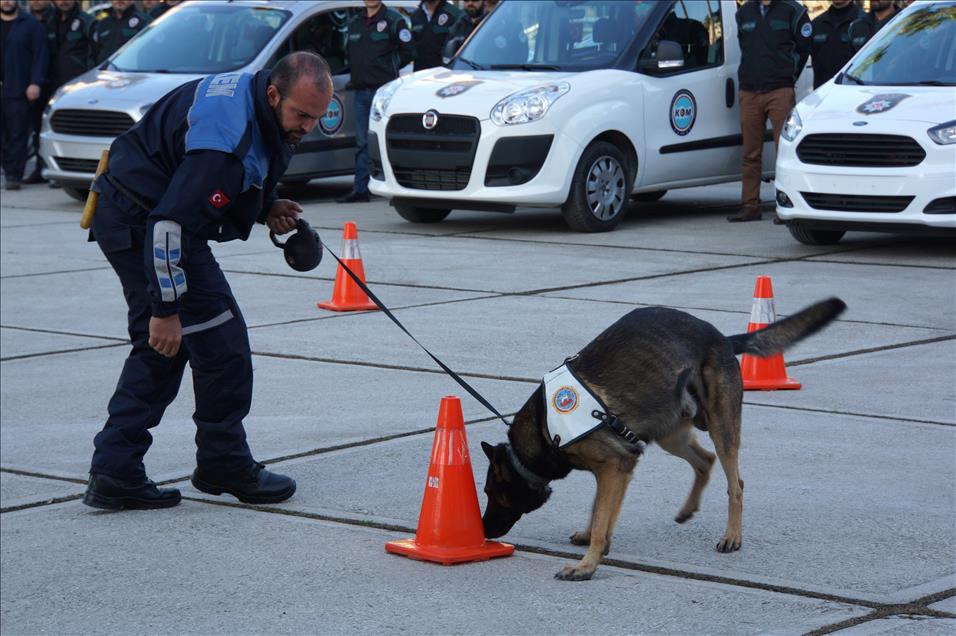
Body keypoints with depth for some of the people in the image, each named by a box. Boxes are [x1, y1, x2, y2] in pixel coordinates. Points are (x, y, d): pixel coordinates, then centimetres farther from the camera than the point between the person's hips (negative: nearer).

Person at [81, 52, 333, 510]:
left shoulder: (258, 108, 2)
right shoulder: (226, 137, -29)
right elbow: (171, 222, -30)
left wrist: (266, 207, 7)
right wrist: (165, 308, -28)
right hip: (141, 223, -10)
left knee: (160, 348, 11)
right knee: (218, 336, -5)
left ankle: (114, 473, 10)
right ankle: (224, 465, 8)